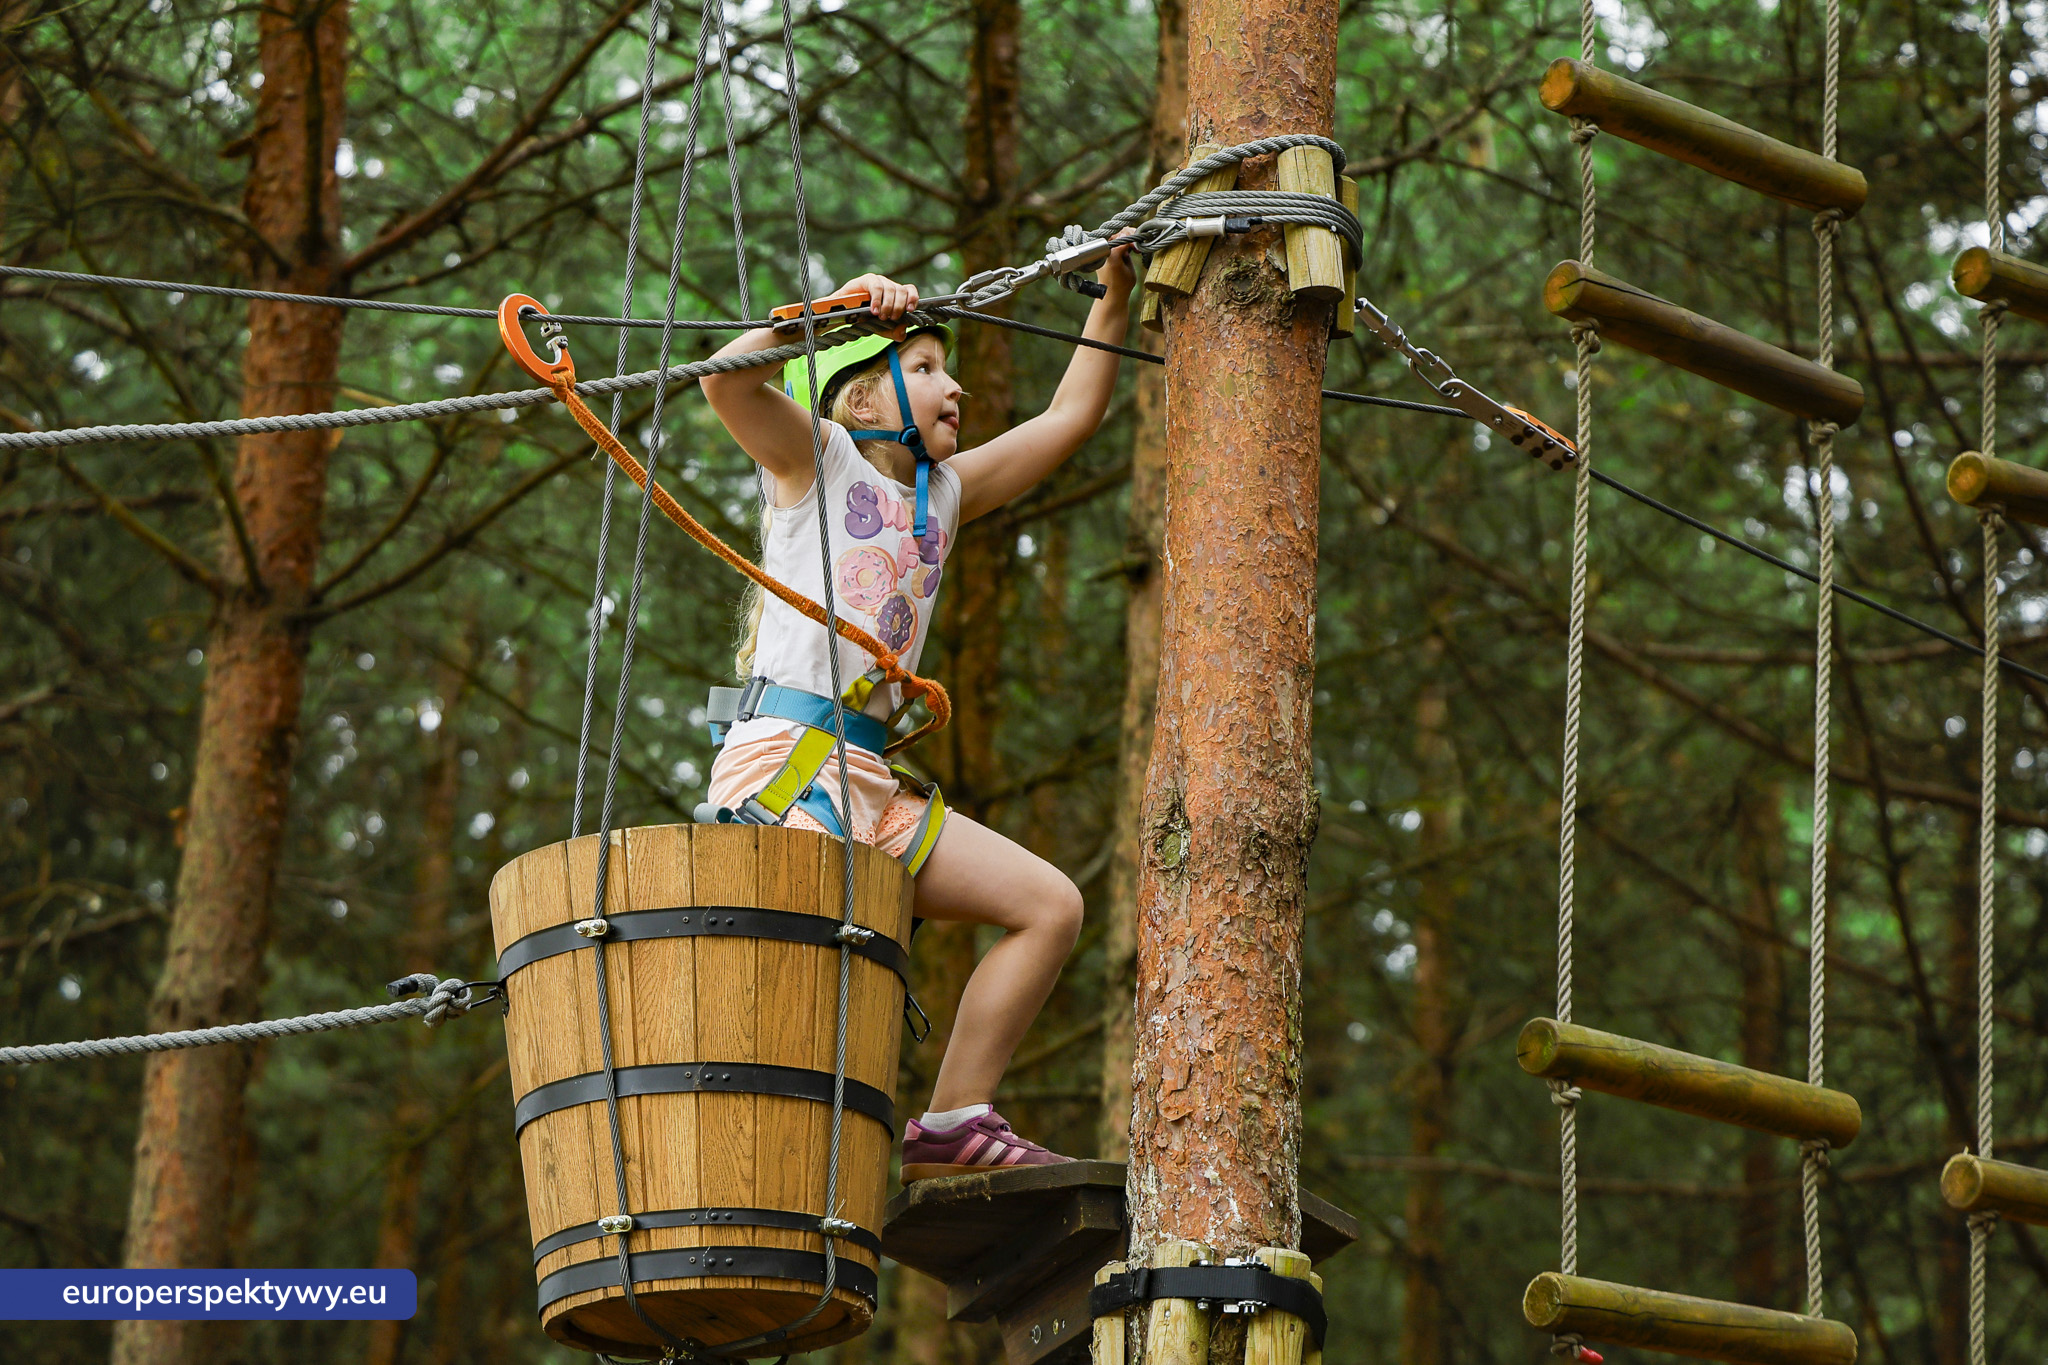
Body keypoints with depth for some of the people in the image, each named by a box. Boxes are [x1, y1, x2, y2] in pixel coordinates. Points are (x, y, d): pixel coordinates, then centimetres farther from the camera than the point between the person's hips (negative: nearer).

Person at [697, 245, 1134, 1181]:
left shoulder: (943, 495, 24)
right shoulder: (818, 459, 4)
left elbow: (1068, 419, 28)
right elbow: (726, 379, -15)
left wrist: (1113, 299, 21)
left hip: (869, 784, 8)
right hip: (780, 763, -8)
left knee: (1049, 906, 4)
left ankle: (953, 1124, 3)